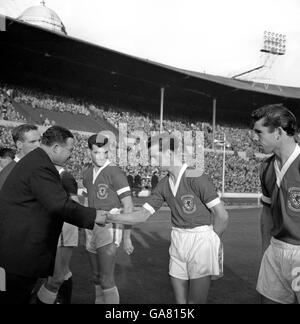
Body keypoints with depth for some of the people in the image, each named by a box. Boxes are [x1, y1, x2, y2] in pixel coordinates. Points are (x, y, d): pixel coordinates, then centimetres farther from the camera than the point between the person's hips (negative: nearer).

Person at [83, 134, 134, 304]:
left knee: (106, 280, -12)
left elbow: (128, 205, -14)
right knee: (97, 277, 15)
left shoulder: (115, 172, -13)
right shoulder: (88, 174, 10)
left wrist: (127, 238, -16)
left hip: (110, 229, -7)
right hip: (93, 229, 7)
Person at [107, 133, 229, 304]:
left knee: (195, 301, 1)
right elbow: (142, 215, 9)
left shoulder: (196, 178, -16)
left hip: (201, 240, -6)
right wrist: (110, 217, 0)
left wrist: (211, 242, -1)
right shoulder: (164, 185, 4)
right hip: (177, 241, 6)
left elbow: (222, 216, -13)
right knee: (180, 300, 14)